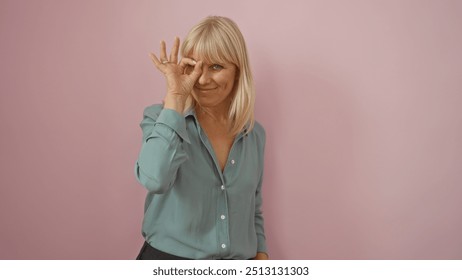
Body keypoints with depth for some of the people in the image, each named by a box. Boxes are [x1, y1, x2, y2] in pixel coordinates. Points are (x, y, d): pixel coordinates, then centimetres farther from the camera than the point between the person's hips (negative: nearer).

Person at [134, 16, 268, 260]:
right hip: (168, 259, -3)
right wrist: (175, 96, -24)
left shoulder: (254, 134, 1)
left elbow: (253, 213, 10)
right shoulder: (161, 118, -9)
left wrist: (261, 256, -1)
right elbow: (155, 179, -30)